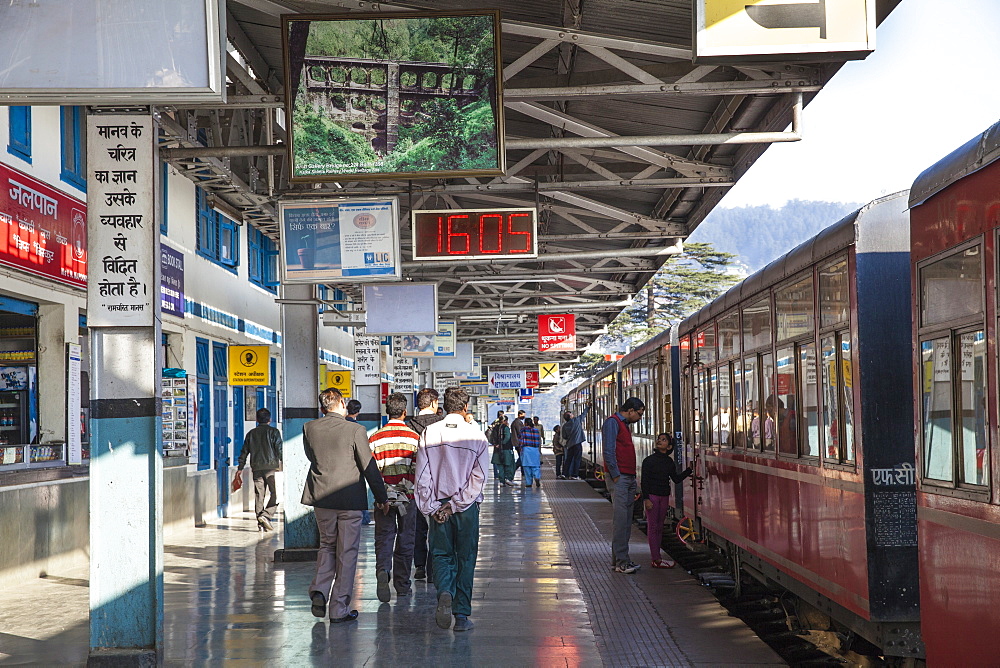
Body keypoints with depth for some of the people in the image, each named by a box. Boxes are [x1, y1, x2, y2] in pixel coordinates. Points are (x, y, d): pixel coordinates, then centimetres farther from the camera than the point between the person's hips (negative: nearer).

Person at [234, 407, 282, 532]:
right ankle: (266, 516, -20)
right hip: (271, 466, -4)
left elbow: (244, 452, 15)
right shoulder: (274, 432, 2)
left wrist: (240, 468, 20)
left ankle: (260, 522, 6)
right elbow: (279, 450, -5)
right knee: (275, 493, -2)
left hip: (256, 468, 4)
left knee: (259, 495, 7)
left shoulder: (251, 433, 13)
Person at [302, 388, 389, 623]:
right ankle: (339, 609, 8)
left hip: (321, 498, 4)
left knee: (326, 545, 22)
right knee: (347, 552, 5)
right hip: (350, 499, -4)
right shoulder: (355, 430, -13)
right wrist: (381, 497, 1)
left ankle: (319, 591, 3)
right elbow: (369, 466, -8)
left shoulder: (309, 428, -2)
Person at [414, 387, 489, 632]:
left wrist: (431, 508, -1)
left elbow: (422, 475, -4)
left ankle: (445, 592, -15)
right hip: (467, 506, -1)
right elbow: (479, 476, -9)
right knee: (466, 558, 8)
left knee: (442, 554, 13)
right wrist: (458, 504, -8)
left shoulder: (428, 433, -2)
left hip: (437, 505, 1)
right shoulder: (476, 435, -5)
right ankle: (462, 615, 9)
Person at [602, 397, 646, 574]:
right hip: (618, 476, -10)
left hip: (628, 477, 10)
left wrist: (632, 479, 15)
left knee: (626, 519, 9)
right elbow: (608, 451, -16)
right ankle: (621, 561, -11)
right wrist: (615, 476, -17)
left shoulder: (625, 425, 21)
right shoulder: (613, 422, -8)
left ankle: (619, 558, 13)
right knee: (621, 518, -11)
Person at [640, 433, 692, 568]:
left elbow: (676, 479, 12)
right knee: (653, 526, -4)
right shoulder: (649, 461, -6)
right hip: (652, 496, -6)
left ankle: (655, 558, 16)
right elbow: (644, 481, -9)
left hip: (664, 496, 6)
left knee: (659, 527, 10)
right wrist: (646, 499, -16)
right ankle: (656, 559, -4)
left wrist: (689, 470, 3)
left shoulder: (669, 462, 9)